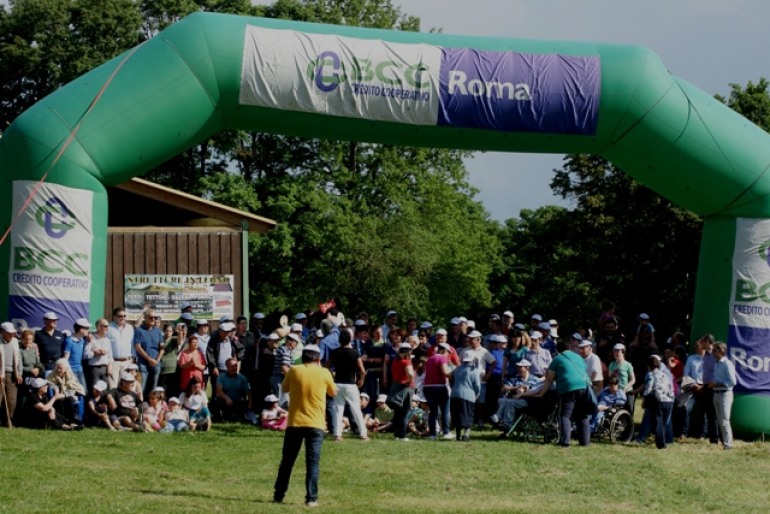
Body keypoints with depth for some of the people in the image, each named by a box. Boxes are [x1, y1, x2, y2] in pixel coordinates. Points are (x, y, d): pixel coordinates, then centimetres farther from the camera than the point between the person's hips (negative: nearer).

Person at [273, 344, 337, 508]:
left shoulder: (294, 371, -1)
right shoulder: (324, 373, -2)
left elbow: (284, 389, 16)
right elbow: (333, 393, 14)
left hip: (295, 422, 1)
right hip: (315, 424, -1)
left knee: (287, 461, 11)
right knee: (313, 462, 0)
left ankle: (278, 495, 17)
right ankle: (311, 498, -7)